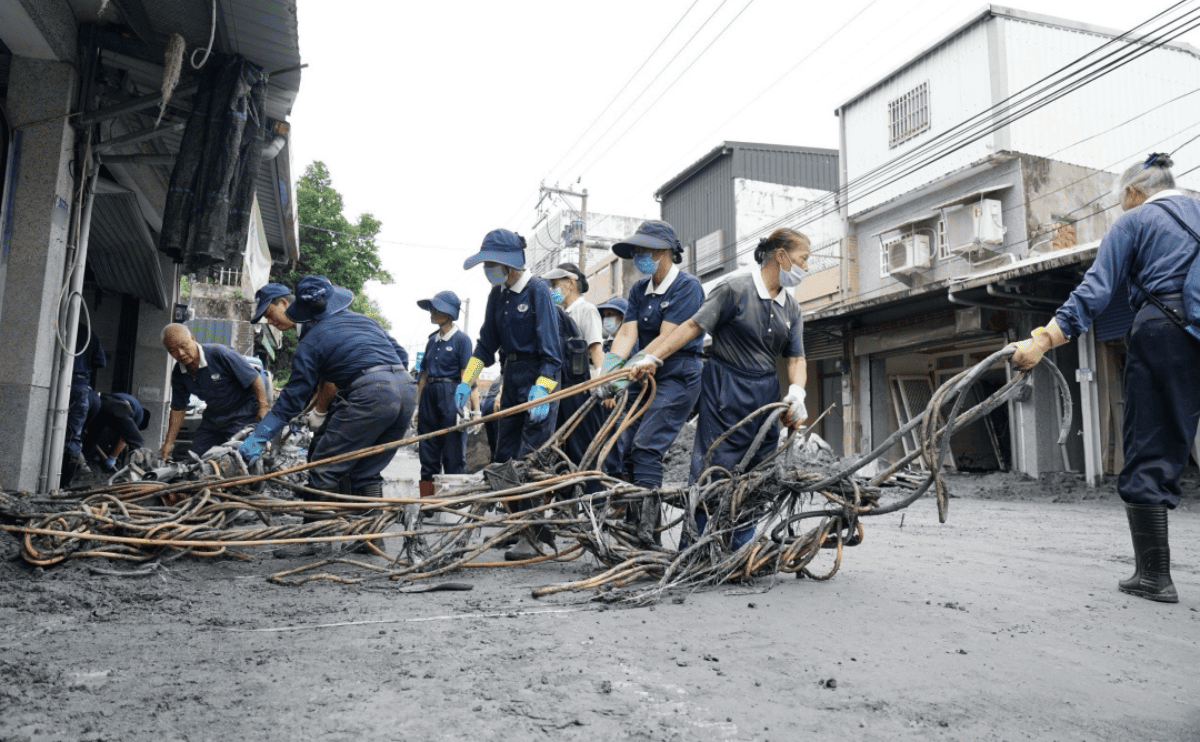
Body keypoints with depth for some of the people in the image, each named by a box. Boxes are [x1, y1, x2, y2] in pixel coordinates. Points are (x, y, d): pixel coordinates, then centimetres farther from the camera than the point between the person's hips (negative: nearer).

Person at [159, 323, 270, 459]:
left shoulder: (220, 354, -23)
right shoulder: (178, 373, -2)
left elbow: (255, 379, -18)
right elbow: (178, 409, 8)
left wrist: (263, 410, -20)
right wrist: (168, 443, 7)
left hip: (243, 415, -7)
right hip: (213, 417, 7)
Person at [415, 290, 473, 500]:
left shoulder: (461, 339, -5)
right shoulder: (433, 339, 15)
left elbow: (466, 376, -9)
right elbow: (424, 374, 18)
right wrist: (417, 405, 15)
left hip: (450, 394, -7)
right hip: (429, 395, 7)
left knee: (453, 450, -3)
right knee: (428, 450, 10)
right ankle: (427, 499, 17)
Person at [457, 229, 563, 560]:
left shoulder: (537, 291, -12)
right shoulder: (498, 294, 10)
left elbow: (551, 349, -15)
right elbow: (487, 343, 16)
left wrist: (541, 389, -24)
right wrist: (467, 381, 8)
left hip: (539, 376, -8)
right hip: (512, 376, 8)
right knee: (504, 457, 8)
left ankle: (541, 538, -3)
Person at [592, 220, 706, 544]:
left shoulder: (687, 286, -12)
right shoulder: (639, 290, 10)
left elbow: (666, 341, -20)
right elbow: (627, 334, -1)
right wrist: (606, 374, -17)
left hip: (679, 377, -8)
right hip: (646, 377, 8)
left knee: (646, 446, -19)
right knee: (630, 450, 5)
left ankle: (647, 527, -17)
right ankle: (631, 524, 14)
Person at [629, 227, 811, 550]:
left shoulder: (791, 307, 11)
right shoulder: (735, 289, -8)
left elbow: (796, 357, 10)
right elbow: (694, 326, -11)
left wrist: (796, 391, -10)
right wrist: (653, 357, -19)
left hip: (766, 396, 7)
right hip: (725, 391, -6)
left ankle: (740, 553, 20)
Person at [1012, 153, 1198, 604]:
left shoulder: (1134, 221, 5)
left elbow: (1095, 290, -8)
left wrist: (1044, 340, -15)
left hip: (1161, 335, -5)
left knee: (1149, 453, 0)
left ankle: (1154, 576, 2)